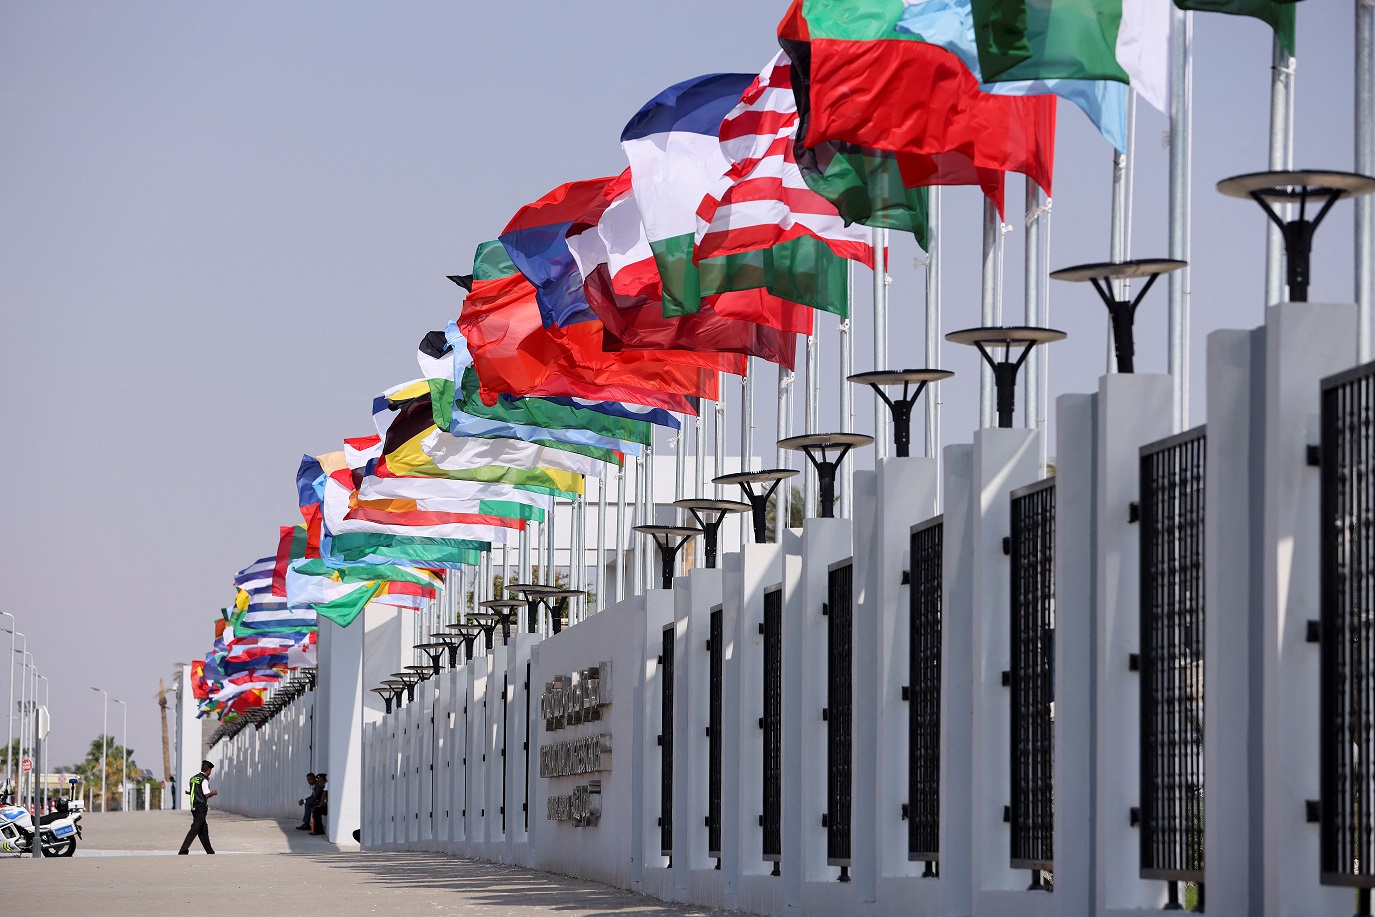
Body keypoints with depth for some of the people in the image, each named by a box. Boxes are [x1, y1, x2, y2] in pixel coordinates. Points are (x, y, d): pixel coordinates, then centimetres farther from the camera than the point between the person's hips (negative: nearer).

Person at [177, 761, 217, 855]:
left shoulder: (193, 778, 12)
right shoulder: (204, 780, -13)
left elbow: (187, 791, 18)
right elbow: (207, 795, -18)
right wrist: (213, 793, 2)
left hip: (194, 807, 9)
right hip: (201, 807, -9)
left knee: (204, 829, 14)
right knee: (194, 830, -10)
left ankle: (210, 851, 20)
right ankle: (183, 851, -16)